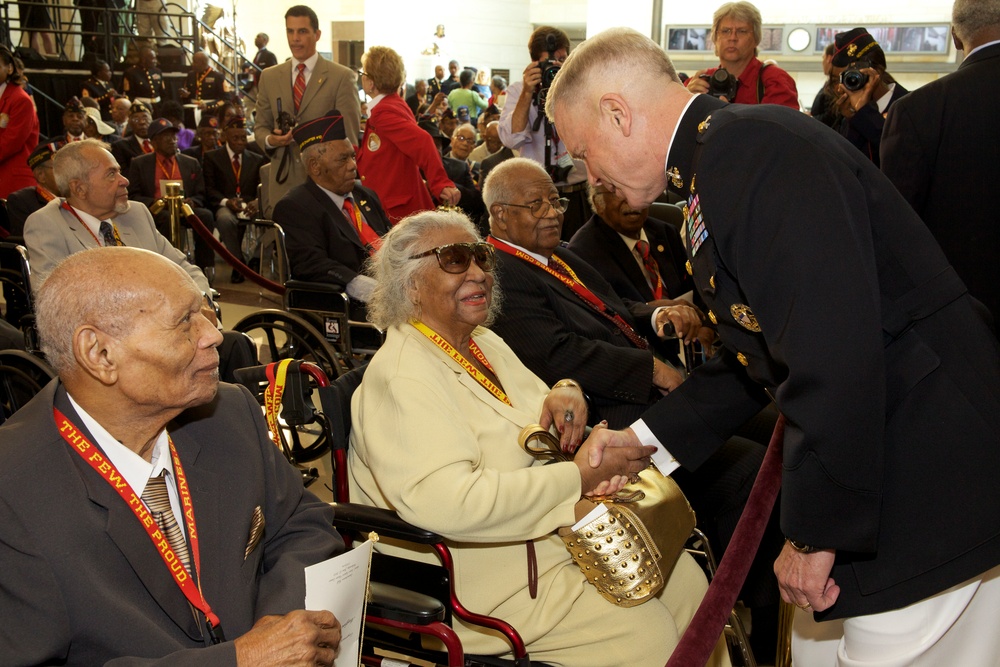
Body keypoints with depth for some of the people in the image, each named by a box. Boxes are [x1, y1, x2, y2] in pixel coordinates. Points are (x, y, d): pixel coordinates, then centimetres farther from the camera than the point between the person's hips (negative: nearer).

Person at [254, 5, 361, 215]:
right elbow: (260, 127, 16)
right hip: (283, 182, 3)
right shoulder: (269, 77, 11)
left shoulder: (342, 77, -1)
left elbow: (349, 134, -3)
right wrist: (270, 140, -7)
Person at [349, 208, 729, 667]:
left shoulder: (484, 342, 10)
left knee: (685, 578, 0)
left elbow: (539, 425, 20)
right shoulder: (401, 375, -21)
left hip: (547, 534, 9)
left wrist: (565, 394, -6)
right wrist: (580, 476, -28)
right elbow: (446, 503, -34)